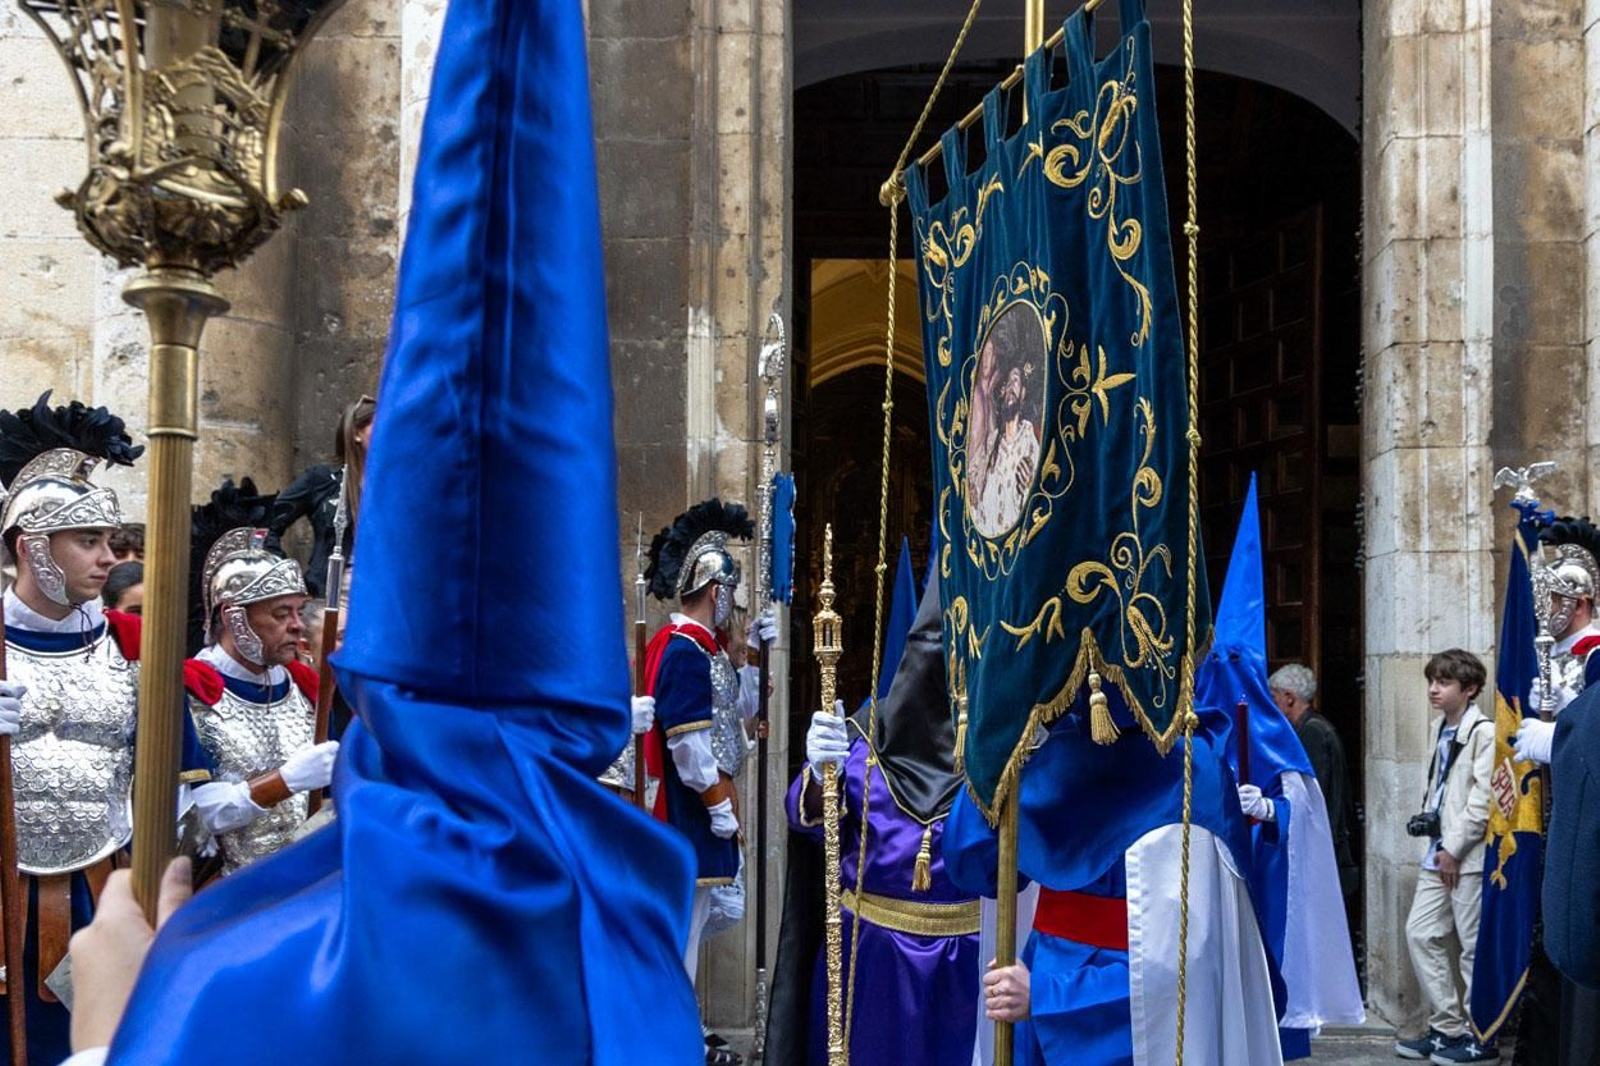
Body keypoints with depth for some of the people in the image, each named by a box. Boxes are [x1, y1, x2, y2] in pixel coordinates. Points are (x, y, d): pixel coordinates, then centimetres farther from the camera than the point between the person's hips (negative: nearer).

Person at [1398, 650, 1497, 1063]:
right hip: (1439, 851, 8)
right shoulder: (1445, 731, 15)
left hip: (1469, 855, -8)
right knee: (1420, 933, 7)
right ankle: (1446, 1026, 16)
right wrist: (1426, 822, 7)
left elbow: (1483, 799, -15)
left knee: (1474, 947, -1)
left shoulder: (1484, 732, -10)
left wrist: (1454, 850, -14)